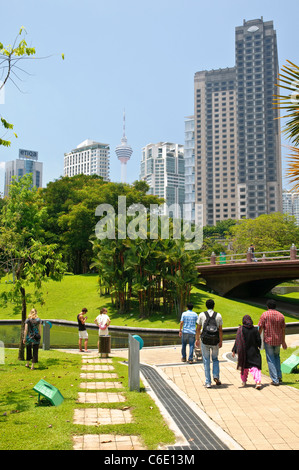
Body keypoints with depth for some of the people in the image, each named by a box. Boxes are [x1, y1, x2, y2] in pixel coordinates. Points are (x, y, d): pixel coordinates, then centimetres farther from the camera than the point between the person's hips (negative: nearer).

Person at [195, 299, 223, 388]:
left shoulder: (202, 315, -1)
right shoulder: (218, 315, 1)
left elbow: (198, 328, 3)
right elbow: (220, 330, 0)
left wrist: (197, 339, 12)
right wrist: (221, 341, 7)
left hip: (205, 341, -1)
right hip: (215, 341, 1)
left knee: (206, 361, 7)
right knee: (215, 359, 21)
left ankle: (208, 382, 7)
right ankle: (216, 376, 2)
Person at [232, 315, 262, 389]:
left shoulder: (241, 329, -10)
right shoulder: (255, 329, -6)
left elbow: (237, 341, -12)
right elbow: (259, 340, -1)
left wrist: (234, 351, -8)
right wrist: (258, 347, 20)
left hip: (244, 352, 0)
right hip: (253, 352, 0)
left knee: (244, 366, 20)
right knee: (255, 367, -1)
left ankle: (244, 381, 28)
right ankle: (258, 381, -20)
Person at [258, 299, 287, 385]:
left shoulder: (265, 314, -8)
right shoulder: (281, 316, 3)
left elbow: (260, 328, -9)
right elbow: (283, 329, 8)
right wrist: (283, 342, 17)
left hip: (268, 340, -4)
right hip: (278, 340, 4)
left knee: (271, 360, 4)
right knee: (277, 357, 25)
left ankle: (275, 380, 1)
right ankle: (279, 376, 17)